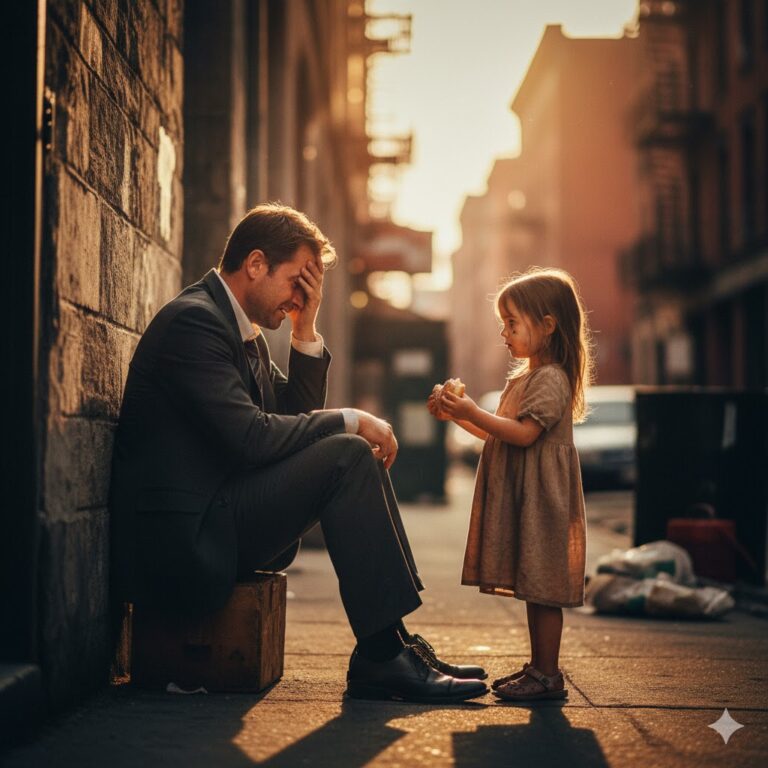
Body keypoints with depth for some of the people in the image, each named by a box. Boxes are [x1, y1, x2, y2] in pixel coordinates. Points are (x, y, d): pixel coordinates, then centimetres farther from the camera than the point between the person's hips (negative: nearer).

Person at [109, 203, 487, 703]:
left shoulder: (244, 331, 17)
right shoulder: (193, 319, -15)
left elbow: (296, 416, 15)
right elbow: (251, 436, -24)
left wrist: (306, 330, 6)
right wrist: (351, 420, -13)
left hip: (215, 522, 10)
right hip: (182, 539, -10)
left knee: (354, 454, 8)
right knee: (347, 456, -18)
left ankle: (389, 647, 2)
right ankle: (382, 655, -15)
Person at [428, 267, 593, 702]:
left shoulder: (551, 379, -13)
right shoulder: (523, 377, 18)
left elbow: (524, 433, -22)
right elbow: (499, 434, 22)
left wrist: (473, 412, -22)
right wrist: (457, 415, 13)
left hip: (542, 498, -10)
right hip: (519, 496, 10)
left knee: (542, 584, -6)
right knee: (530, 583, 13)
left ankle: (549, 675, -1)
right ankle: (538, 667, 20)